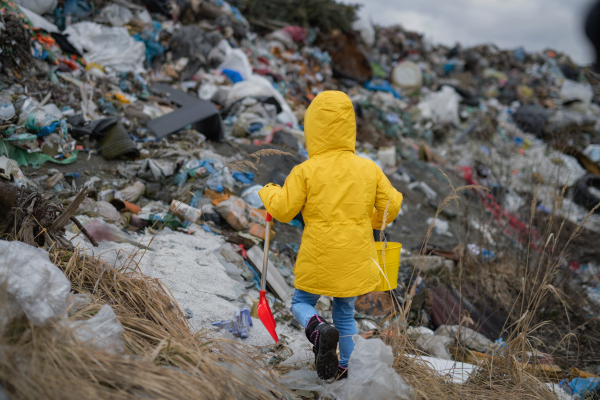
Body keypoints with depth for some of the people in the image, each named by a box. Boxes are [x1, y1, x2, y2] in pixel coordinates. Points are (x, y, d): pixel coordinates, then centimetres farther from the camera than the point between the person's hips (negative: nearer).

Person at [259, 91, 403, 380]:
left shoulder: (305, 171, -11)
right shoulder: (370, 169, -2)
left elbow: (283, 210, -7)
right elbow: (391, 205, 4)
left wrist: (268, 193, 13)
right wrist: (373, 221, 24)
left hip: (318, 260, -3)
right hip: (355, 260, 3)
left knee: (301, 302, 18)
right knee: (345, 313, 21)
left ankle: (319, 329, -13)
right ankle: (342, 368, 25)